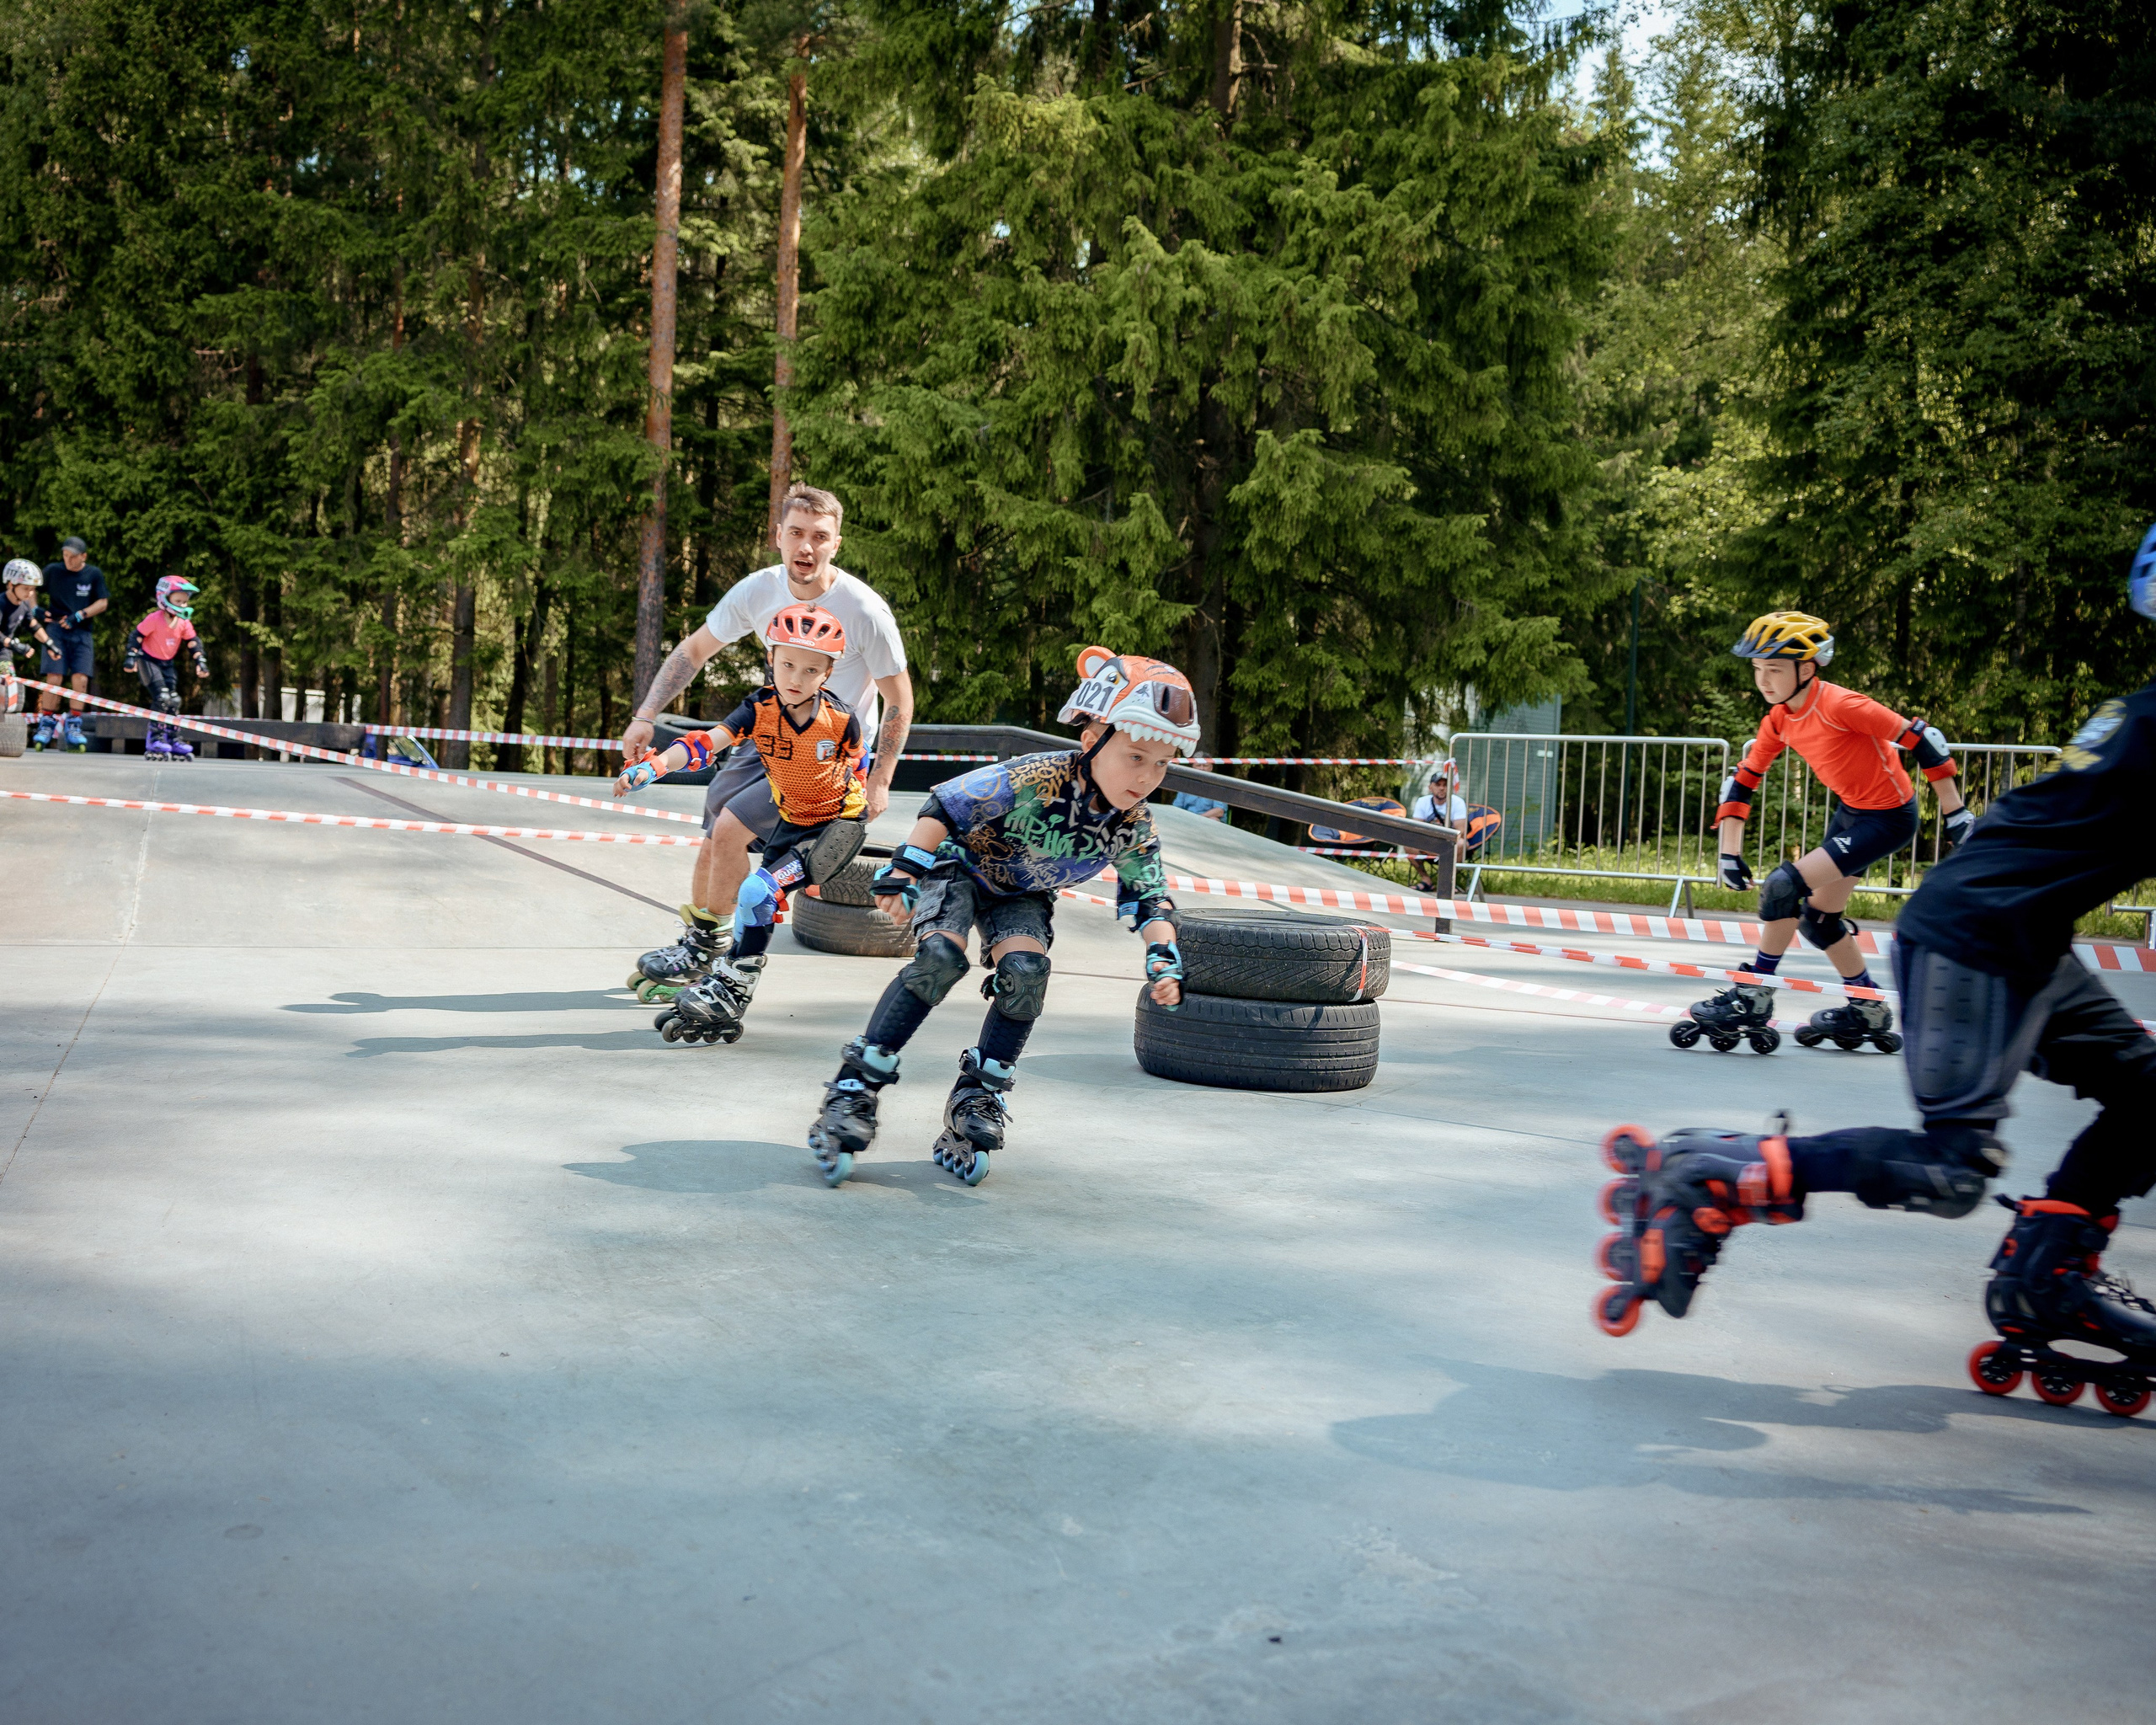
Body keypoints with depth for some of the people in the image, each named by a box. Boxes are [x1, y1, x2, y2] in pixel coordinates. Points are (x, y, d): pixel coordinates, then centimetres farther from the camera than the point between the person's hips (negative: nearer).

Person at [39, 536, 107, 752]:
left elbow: (102, 603, 0)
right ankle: (47, 725, 0)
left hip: (81, 632, 1)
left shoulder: (94, 574, 3)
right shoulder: (52, 570, 4)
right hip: (55, 629, -1)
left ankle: (73, 727, 0)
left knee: (81, 679, -8)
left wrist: (80, 615, -12)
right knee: (54, 678, -10)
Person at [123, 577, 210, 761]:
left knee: (173, 700, 0)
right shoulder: (154, 619, -21)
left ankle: (173, 738, 10)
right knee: (162, 698, -19)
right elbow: (136, 636, -15)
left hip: (168, 663, 6)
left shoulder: (184, 623, -6)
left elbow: (193, 642, 5)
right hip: (148, 661, -6)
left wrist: (200, 662, -4)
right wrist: (131, 657, -21)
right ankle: (155, 739, -13)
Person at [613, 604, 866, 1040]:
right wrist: (654, 766, -41)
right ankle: (723, 1007, 22)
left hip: (837, 823, -5)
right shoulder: (761, 709, -14)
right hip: (789, 821, 5)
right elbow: (707, 742, -26)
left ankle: (733, 991, -7)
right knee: (753, 899, 8)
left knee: (757, 892, -21)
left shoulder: (840, 719, -20)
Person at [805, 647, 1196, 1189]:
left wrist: (1164, 957, -22)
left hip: (1022, 897, 4)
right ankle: (855, 1088, -22)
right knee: (941, 956, -29)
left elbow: (1150, 899, -6)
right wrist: (904, 872, -33)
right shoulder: (1036, 779, -35)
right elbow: (946, 807, -29)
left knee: (1027, 971, -23)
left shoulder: (1135, 828, -18)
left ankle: (976, 1100, -6)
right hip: (958, 866, -4)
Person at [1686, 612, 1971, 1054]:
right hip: (1850, 810, 9)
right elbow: (1743, 779, 5)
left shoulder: (1840, 705, -27)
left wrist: (1956, 814, -19)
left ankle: (1752, 999, -6)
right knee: (1817, 918, 13)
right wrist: (1730, 852, 0)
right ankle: (1870, 1012, 31)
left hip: (1889, 816, -9)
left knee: (1785, 886, -19)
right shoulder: (1780, 719, -3)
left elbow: (1920, 738, -24)